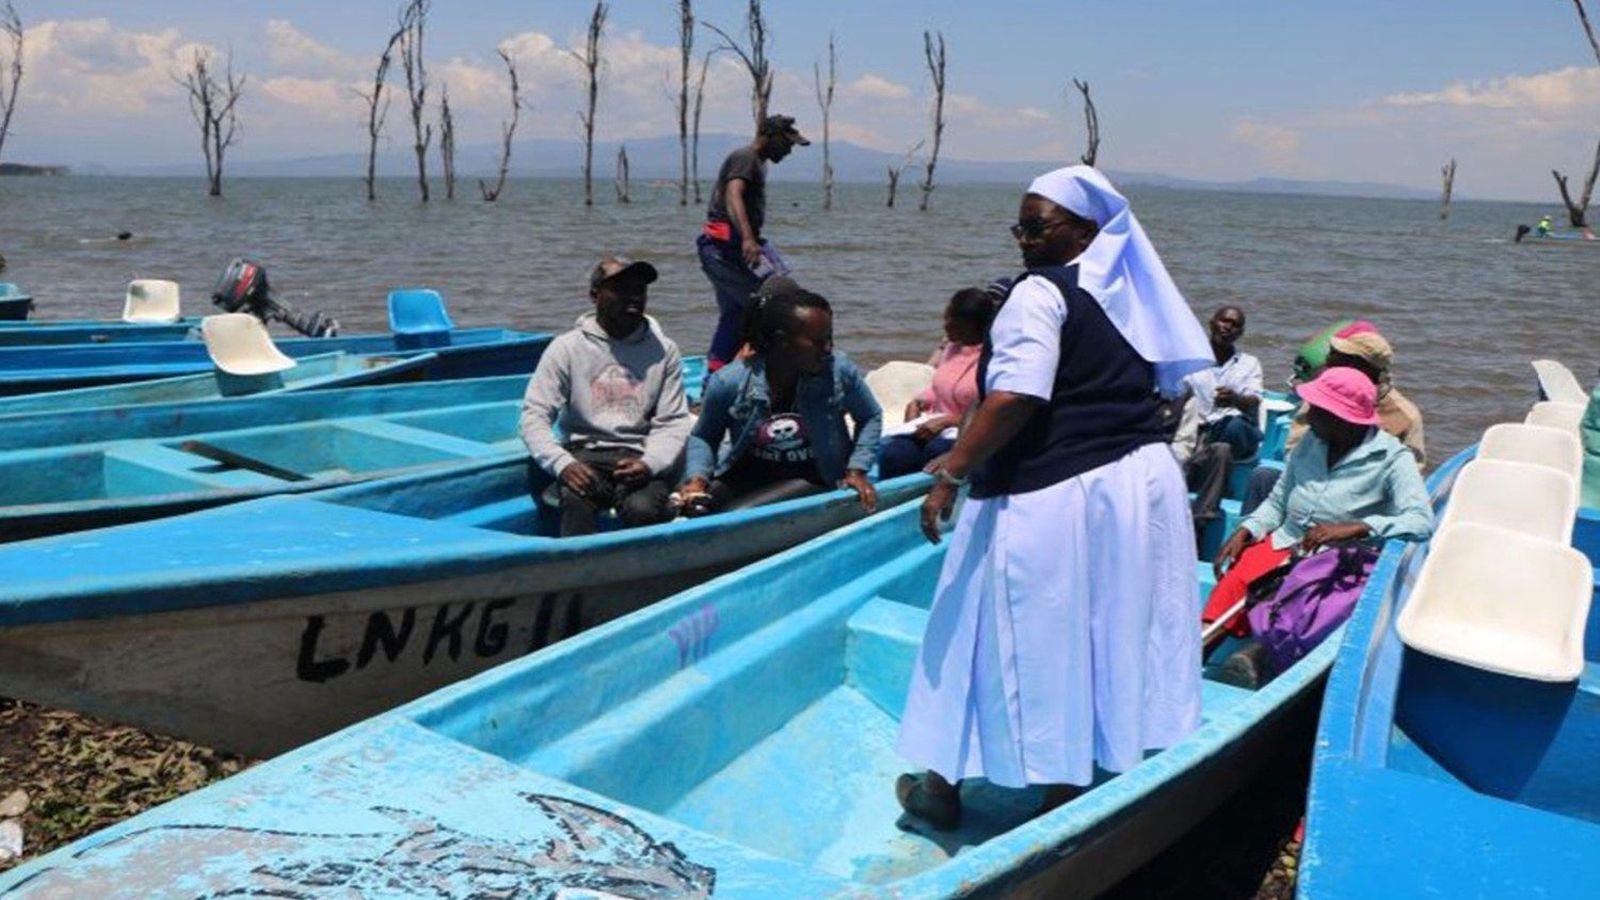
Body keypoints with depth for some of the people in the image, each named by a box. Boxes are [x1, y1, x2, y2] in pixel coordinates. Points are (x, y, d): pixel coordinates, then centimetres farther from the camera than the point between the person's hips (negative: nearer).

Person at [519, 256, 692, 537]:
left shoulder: (663, 351, 11)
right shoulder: (567, 348, 7)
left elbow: (673, 422, 6)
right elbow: (534, 417, 1)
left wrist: (649, 464, -16)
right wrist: (562, 463, -18)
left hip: (639, 457, 1)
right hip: (584, 453, 0)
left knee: (642, 509, -32)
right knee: (576, 503, -33)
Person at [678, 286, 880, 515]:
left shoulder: (839, 371, -16)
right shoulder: (728, 382, -16)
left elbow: (870, 417, 5)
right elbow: (703, 437, 3)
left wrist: (857, 470, -5)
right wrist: (698, 478, -15)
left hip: (811, 478, -2)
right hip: (744, 475, 2)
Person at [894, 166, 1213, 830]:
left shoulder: (1041, 292, -12)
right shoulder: (1130, 295, 14)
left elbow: (1015, 398, -24)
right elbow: (1170, 388, 21)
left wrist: (950, 475, -22)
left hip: (1050, 496, -8)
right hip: (1144, 481, 8)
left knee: (1030, 642, 3)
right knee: (1116, 638, 14)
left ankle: (945, 789, 19)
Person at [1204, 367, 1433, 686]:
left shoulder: (1391, 458, -5)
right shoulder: (1309, 445, 10)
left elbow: (1421, 522, -18)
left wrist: (1353, 528, -29)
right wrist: (1245, 532, -5)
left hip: (1344, 562, -3)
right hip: (1285, 545, 3)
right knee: (1233, 581, -26)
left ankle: (1263, 656, -49)